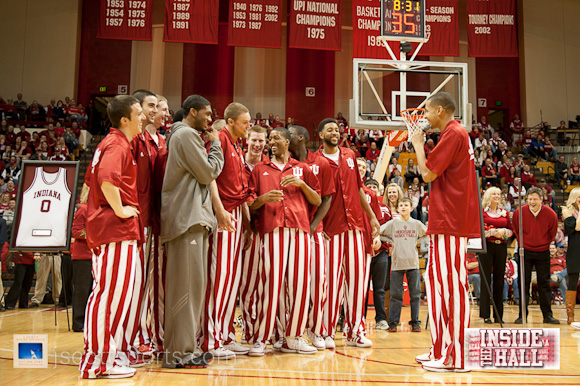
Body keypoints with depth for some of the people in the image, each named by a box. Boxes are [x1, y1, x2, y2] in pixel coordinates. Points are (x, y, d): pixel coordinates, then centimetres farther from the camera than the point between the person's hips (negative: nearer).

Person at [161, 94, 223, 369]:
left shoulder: (186, 135, 24)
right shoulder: (187, 134, -7)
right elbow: (209, 173, -9)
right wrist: (215, 145, 3)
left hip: (193, 217, 10)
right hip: (188, 219, -10)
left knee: (192, 285, 11)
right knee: (188, 284, -9)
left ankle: (187, 348, 16)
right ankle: (180, 353, -4)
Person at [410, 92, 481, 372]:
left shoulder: (453, 134, -11)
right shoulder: (457, 133, 20)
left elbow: (428, 173, -13)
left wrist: (418, 144, -1)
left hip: (450, 222, -10)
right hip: (447, 221, 10)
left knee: (452, 284, -8)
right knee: (437, 281, 13)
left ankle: (456, 357, -3)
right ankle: (441, 350, 19)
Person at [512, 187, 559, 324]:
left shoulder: (550, 214, -9)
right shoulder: (519, 213, -10)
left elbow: (552, 233, 9)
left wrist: (545, 245, 11)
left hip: (543, 252, 0)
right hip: (525, 252, 0)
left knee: (544, 283, 5)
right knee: (524, 283, 1)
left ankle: (547, 315, 13)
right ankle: (522, 315, 6)